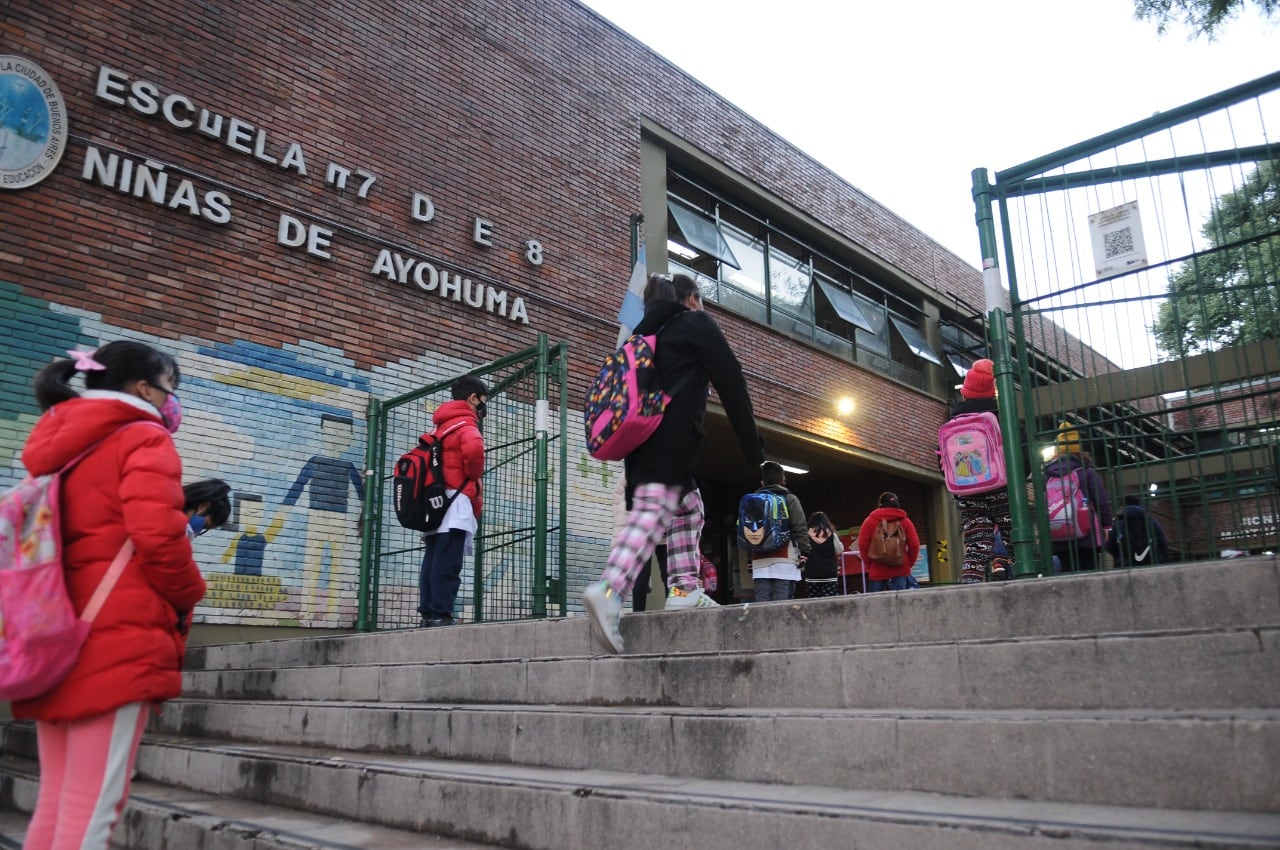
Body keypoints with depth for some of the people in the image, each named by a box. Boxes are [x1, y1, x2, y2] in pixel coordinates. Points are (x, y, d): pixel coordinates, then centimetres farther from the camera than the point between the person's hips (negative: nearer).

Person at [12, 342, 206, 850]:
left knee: (55, 801, 13)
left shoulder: (57, 446, 20)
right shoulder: (143, 440, -6)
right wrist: (187, 594, -2)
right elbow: (157, 535, -19)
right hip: (118, 640, -8)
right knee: (91, 806, -4)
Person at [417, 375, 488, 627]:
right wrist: (475, 476, -10)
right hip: (456, 500, -9)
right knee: (447, 565, -12)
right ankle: (441, 615, -15)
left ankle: (428, 613, 5)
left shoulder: (442, 426, 24)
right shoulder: (465, 423, -5)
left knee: (432, 563, 5)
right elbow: (473, 448, -27)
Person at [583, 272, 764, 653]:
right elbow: (730, 382, 2)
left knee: (689, 508, 17)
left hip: (640, 436, 8)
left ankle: (684, 589, 8)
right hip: (671, 435, -8)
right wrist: (752, 446, 3)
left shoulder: (647, 332, 29)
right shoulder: (697, 322, 9)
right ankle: (609, 590, -37)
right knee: (655, 512, -20)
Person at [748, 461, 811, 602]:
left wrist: (750, 560, 16)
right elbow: (800, 528, -5)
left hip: (759, 563, 4)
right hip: (784, 561, -4)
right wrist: (805, 552, -2)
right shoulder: (789, 498, 5)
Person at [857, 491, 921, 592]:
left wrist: (868, 564, 7)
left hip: (877, 571, 0)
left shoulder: (870, 520, 2)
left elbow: (863, 544, -3)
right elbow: (914, 545, -1)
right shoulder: (905, 521, 5)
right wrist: (908, 563, 12)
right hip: (901, 570, 1)